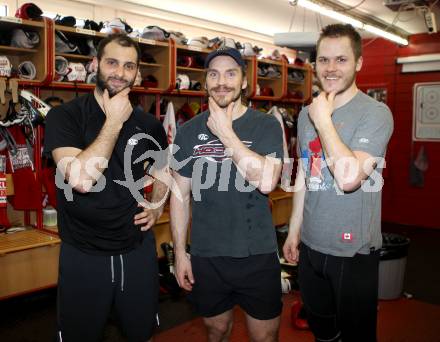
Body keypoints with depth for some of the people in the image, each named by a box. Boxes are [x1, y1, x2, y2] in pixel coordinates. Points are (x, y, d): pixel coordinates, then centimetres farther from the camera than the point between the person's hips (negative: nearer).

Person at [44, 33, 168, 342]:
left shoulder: (149, 124, 1)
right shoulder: (65, 116, -11)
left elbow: (162, 168, 19)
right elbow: (81, 179, -27)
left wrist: (157, 206, 2)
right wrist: (114, 121, -21)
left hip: (138, 248, 3)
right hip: (83, 255, -3)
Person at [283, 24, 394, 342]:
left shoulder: (376, 113, -14)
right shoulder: (307, 113, 5)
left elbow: (349, 178, -28)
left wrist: (323, 120, -19)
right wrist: (294, 229, 13)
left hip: (353, 251, -5)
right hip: (310, 245, 6)